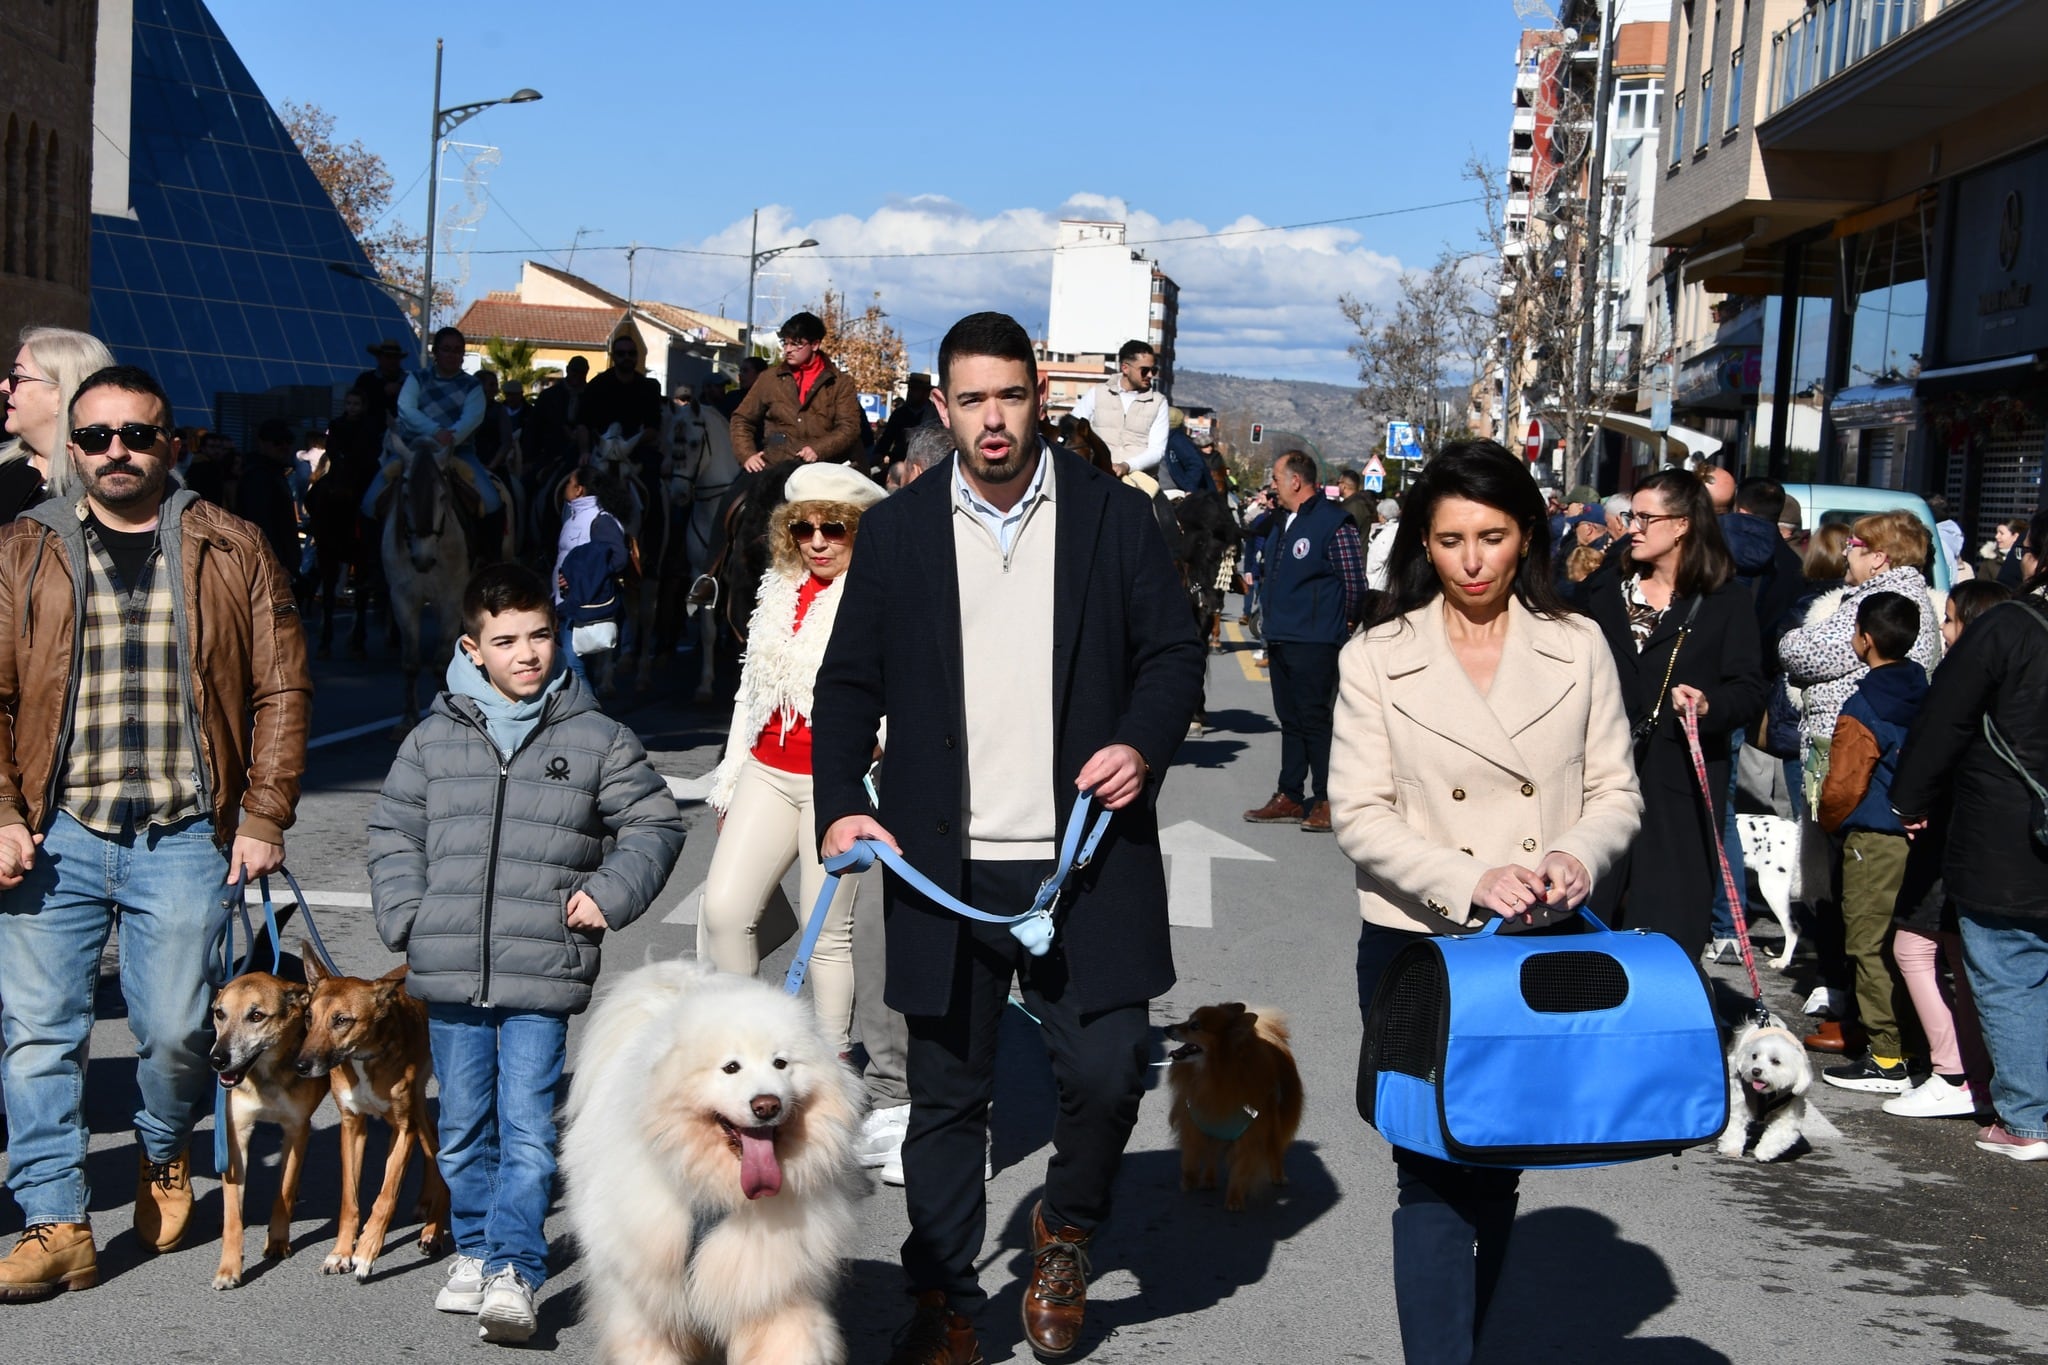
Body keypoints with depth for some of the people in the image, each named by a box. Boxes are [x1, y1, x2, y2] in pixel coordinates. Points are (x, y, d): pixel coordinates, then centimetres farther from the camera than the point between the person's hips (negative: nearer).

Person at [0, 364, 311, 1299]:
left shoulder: (232, 553, 7)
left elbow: (282, 690, 5)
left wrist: (264, 816, -1)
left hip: (186, 838, -1)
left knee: (176, 1030, -1)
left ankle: (165, 1155, 30)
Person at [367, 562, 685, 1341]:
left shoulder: (596, 739, 3)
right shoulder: (434, 740, 8)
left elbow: (654, 824, 11)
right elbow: (393, 832, 15)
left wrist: (609, 893, -2)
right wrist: (406, 918, 3)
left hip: (544, 978, -2)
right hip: (449, 976, 3)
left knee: (528, 1131, -8)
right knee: (463, 1130, 13)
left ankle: (514, 1272, -6)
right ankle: (473, 1249, 29)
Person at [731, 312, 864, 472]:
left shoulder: (840, 383, 10)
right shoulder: (769, 379, 15)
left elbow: (849, 427, 1)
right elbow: (742, 419, 18)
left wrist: (819, 450, -15)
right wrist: (747, 454, 1)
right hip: (774, 468, 1)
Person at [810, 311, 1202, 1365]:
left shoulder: (1114, 517, 4)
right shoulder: (896, 530, 6)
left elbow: (1175, 650, 7)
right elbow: (849, 682, 9)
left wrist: (1145, 744, -11)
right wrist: (839, 803, -5)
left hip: (1085, 862, -1)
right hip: (945, 870, 1)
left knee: (1108, 1070, -5)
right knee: (946, 1095, 8)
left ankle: (1064, 1231, 26)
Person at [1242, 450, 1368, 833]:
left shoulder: (1333, 522, -11)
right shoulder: (1283, 524, 16)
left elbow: (1354, 582, -10)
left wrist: (1339, 625, -1)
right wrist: (1271, 616, 15)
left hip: (1314, 643, -9)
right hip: (1280, 640, 9)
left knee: (1313, 719, -6)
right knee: (1290, 719, 12)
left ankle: (1326, 801, 0)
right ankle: (1289, 797, 18)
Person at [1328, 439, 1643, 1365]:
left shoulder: (1577, 648, 5)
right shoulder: (1377, 659, -1)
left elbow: (1616, 792, 7)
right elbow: (1358, 815, -6)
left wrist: (1581, 856, -16)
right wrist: (1469, 881, -21)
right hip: (1418, 944, -2)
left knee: (1499, 1174, 14)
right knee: (1436, 1178, -6)